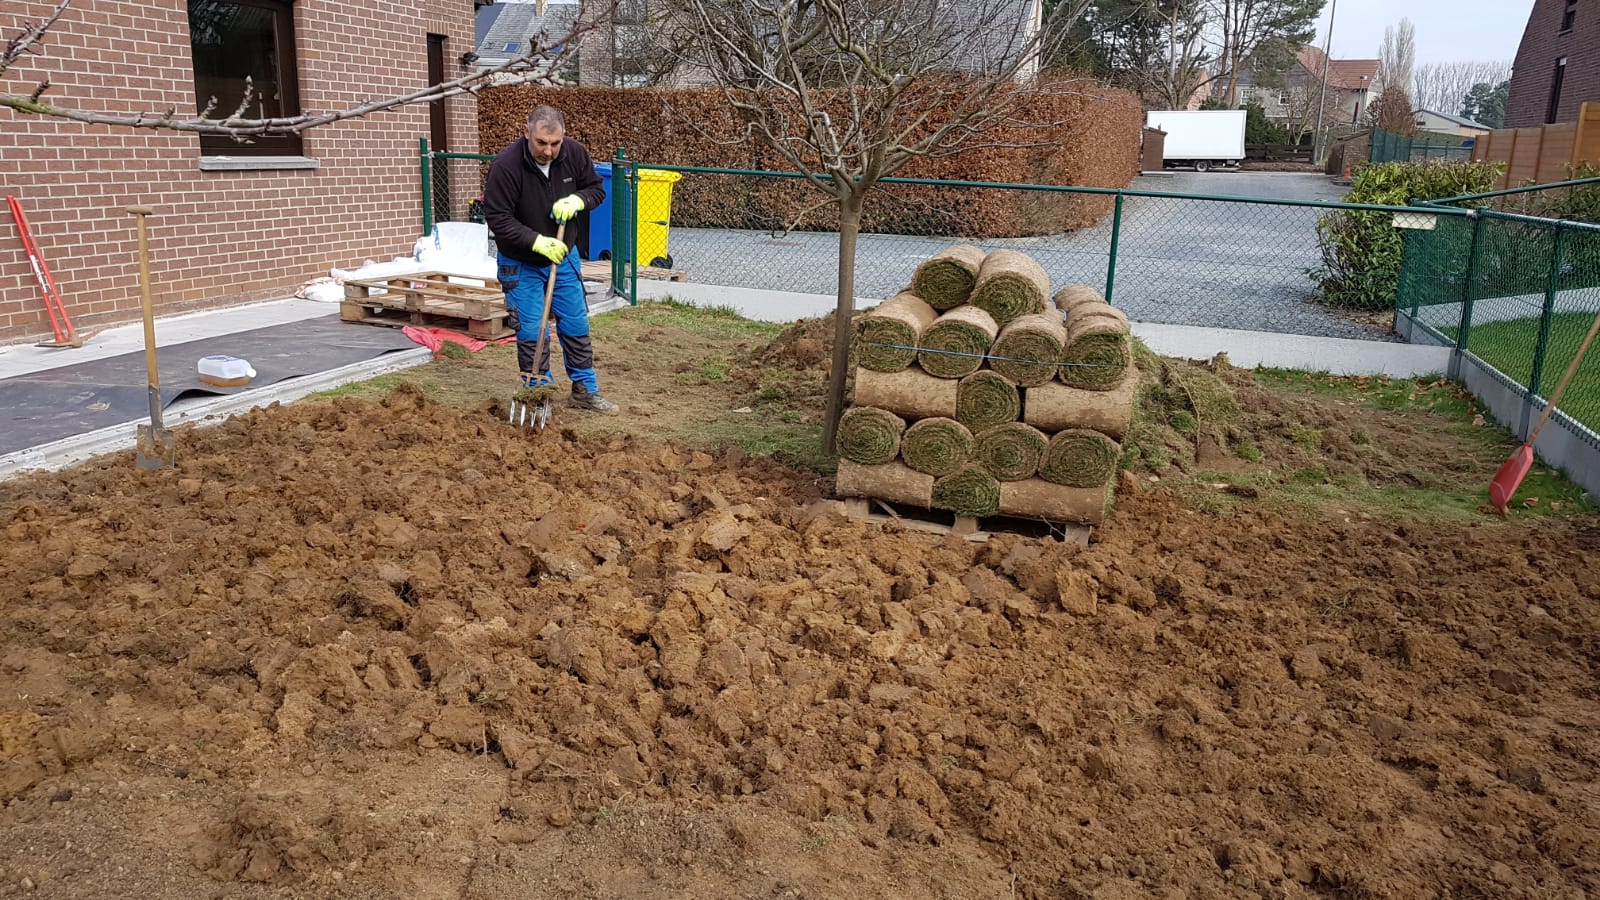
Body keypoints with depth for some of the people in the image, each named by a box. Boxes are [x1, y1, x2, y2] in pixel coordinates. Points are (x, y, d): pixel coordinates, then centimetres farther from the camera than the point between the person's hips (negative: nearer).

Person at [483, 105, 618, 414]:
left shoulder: (574, 153, -13)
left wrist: (576, 200, -21)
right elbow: (497, 217, -24)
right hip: (521, 263, -4)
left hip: (563, 255, 4)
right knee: (531, 333, -2)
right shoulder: (506, 165, -26)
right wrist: (537, 241, -31)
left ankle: (585, 390, 22)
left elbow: (597, 188, 1)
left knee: (576, 326, 9)